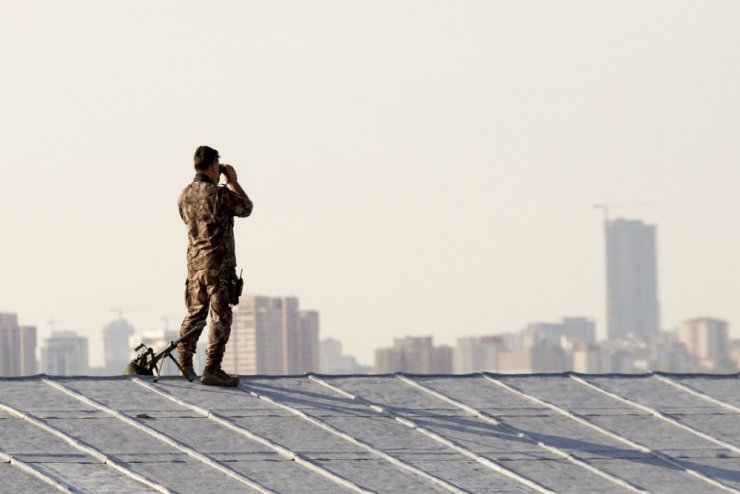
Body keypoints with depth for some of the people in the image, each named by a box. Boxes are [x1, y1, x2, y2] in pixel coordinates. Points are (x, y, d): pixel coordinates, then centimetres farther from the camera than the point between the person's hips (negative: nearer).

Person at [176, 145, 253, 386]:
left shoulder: (185, 195, 4)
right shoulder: (219, 194, -16)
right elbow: (245, 209, -1)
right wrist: (233, 182, 9)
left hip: (194, 263, 7)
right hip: (218, 264, -7)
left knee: (195, 312, 18)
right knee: (220, 317, -3)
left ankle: (185, 362, 24)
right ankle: (212, 369, -6)